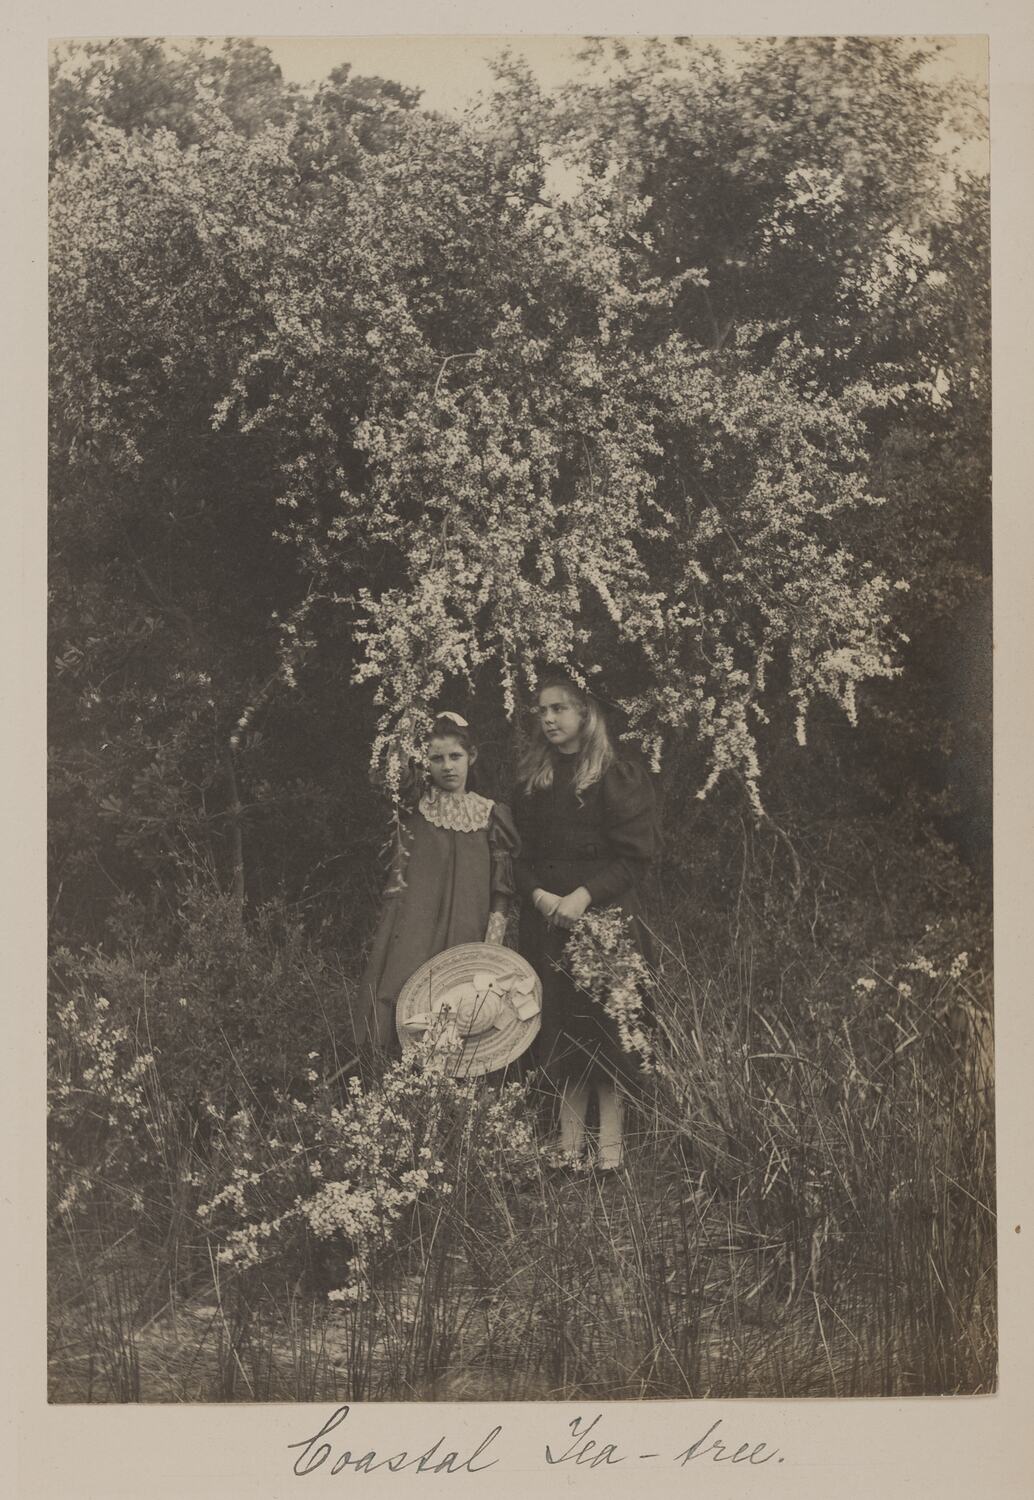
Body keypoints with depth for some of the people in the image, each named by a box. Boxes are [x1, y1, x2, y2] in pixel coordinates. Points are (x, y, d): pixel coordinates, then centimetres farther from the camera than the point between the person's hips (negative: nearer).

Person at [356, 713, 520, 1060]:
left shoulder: (492, 816, 7)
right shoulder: (414, 816, 4)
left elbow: (501, 888, 5)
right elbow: (397, 885, 4)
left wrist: (493, 943, -1)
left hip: (469, 936, 1)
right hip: (418, 936, -1)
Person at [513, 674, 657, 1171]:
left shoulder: (620, 777, -3)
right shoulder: (530, 779, 11)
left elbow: (635, 856, -7)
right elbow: (519, 856, 10)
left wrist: (584, 895, -17)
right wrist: (539, 894, -8)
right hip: (546, 921, 4)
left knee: (605, 1026, -3)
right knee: (557, 1029, 3)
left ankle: (610, 1145, 4)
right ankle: (569, 1143, 11)